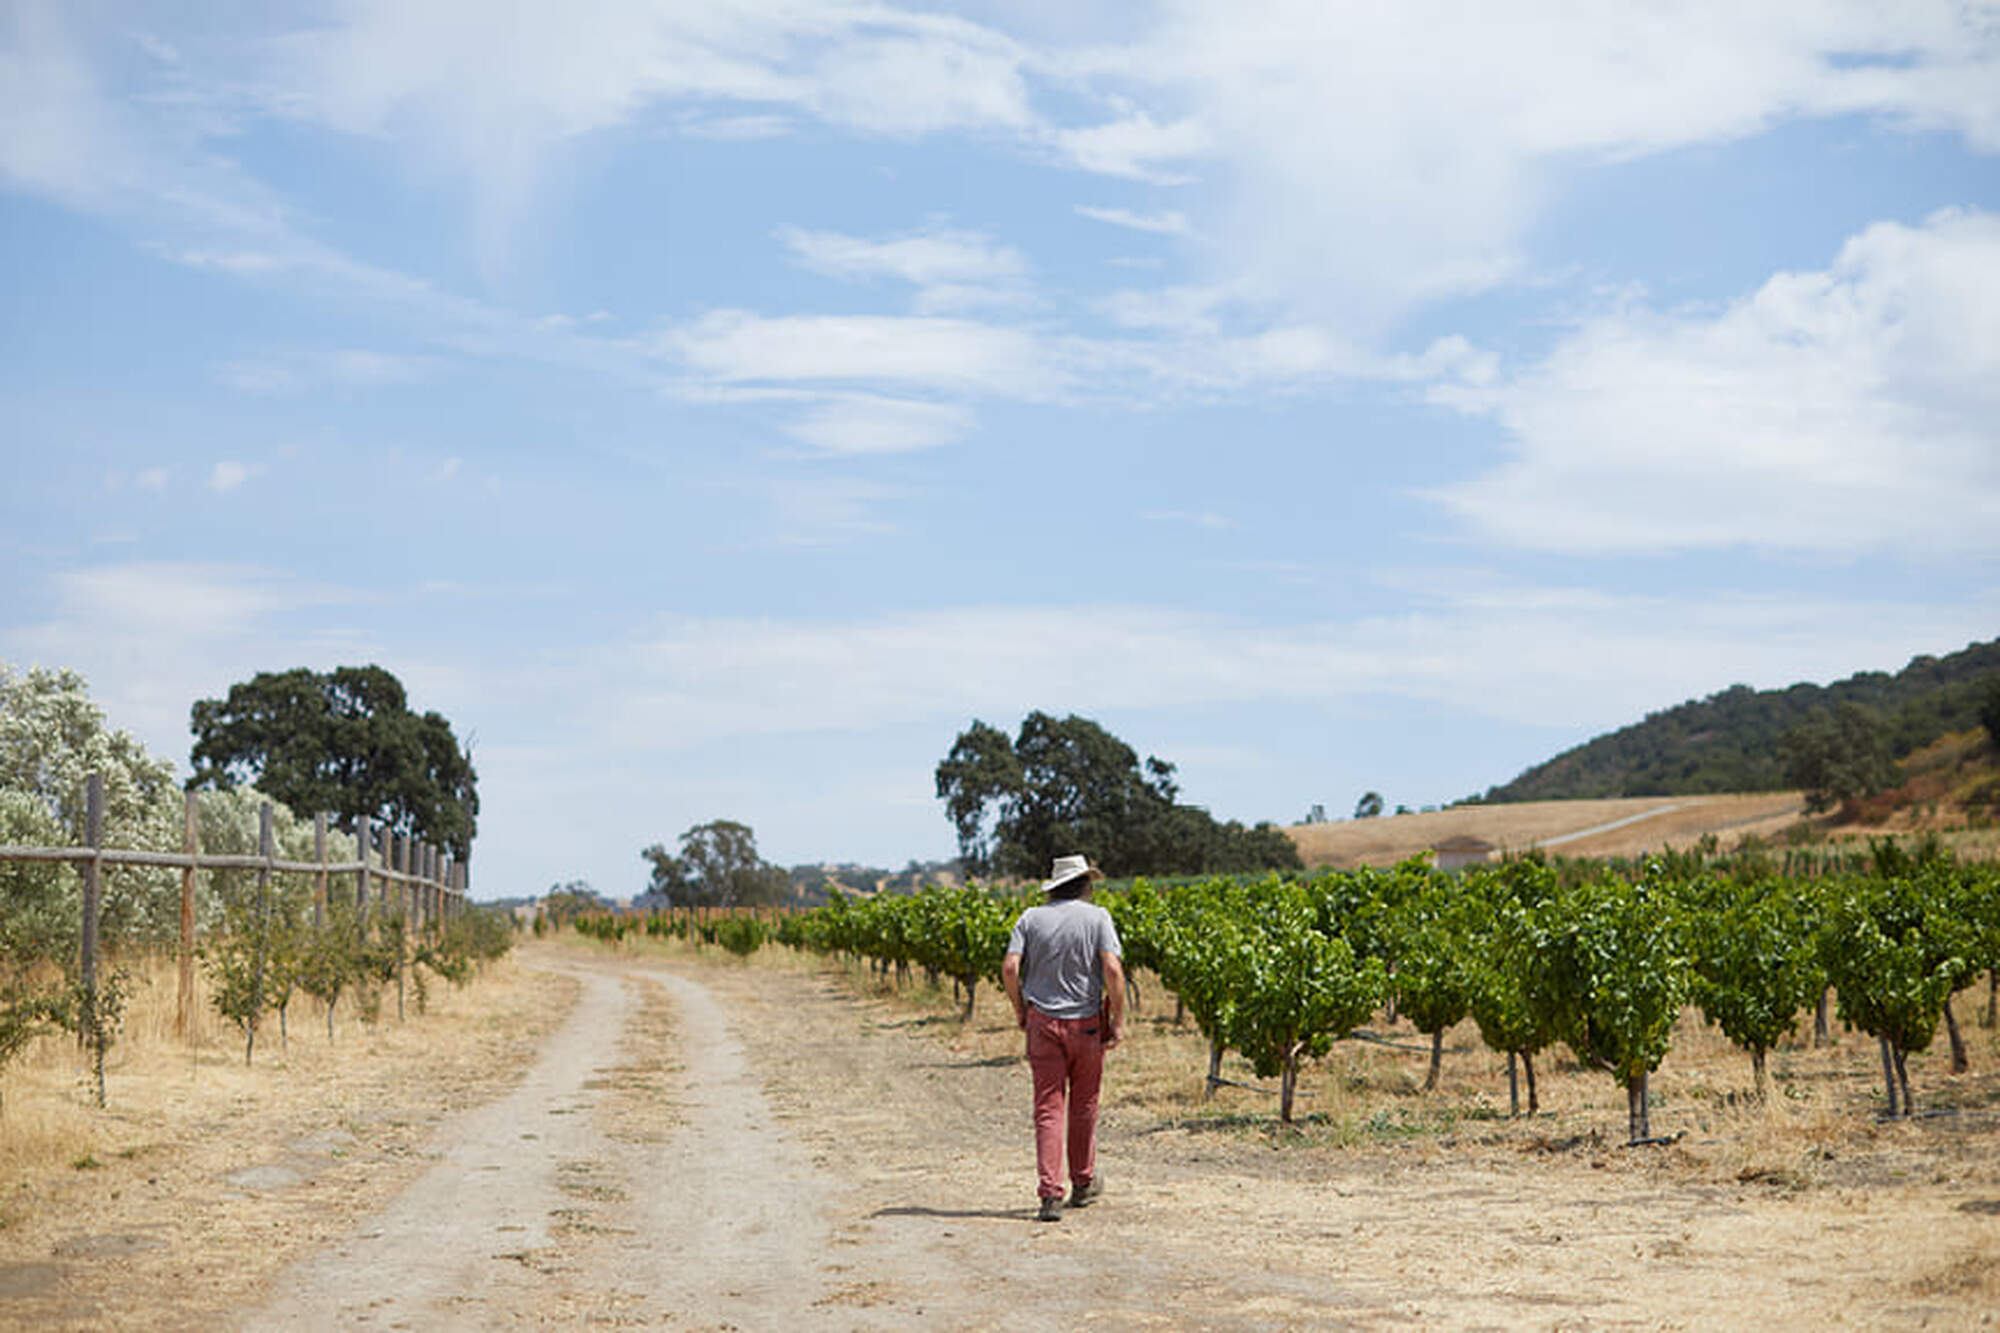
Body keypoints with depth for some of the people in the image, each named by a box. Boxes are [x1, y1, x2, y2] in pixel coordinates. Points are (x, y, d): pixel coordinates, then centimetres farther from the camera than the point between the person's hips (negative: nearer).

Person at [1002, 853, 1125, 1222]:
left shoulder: (1031, 919, 2)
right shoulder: (1097, 917, -4)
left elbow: (1010, 968, -8)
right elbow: (1112, 969, -15)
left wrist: (1019, 1010, 7)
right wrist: (1119, 1019, -9)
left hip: (1042, 1022, 1)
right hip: (1086, 1022, -1)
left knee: (1048, 1108, 0)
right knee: (1084, 1105, 16)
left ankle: (1050, 1193, -10)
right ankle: (1083, 1183, 29)